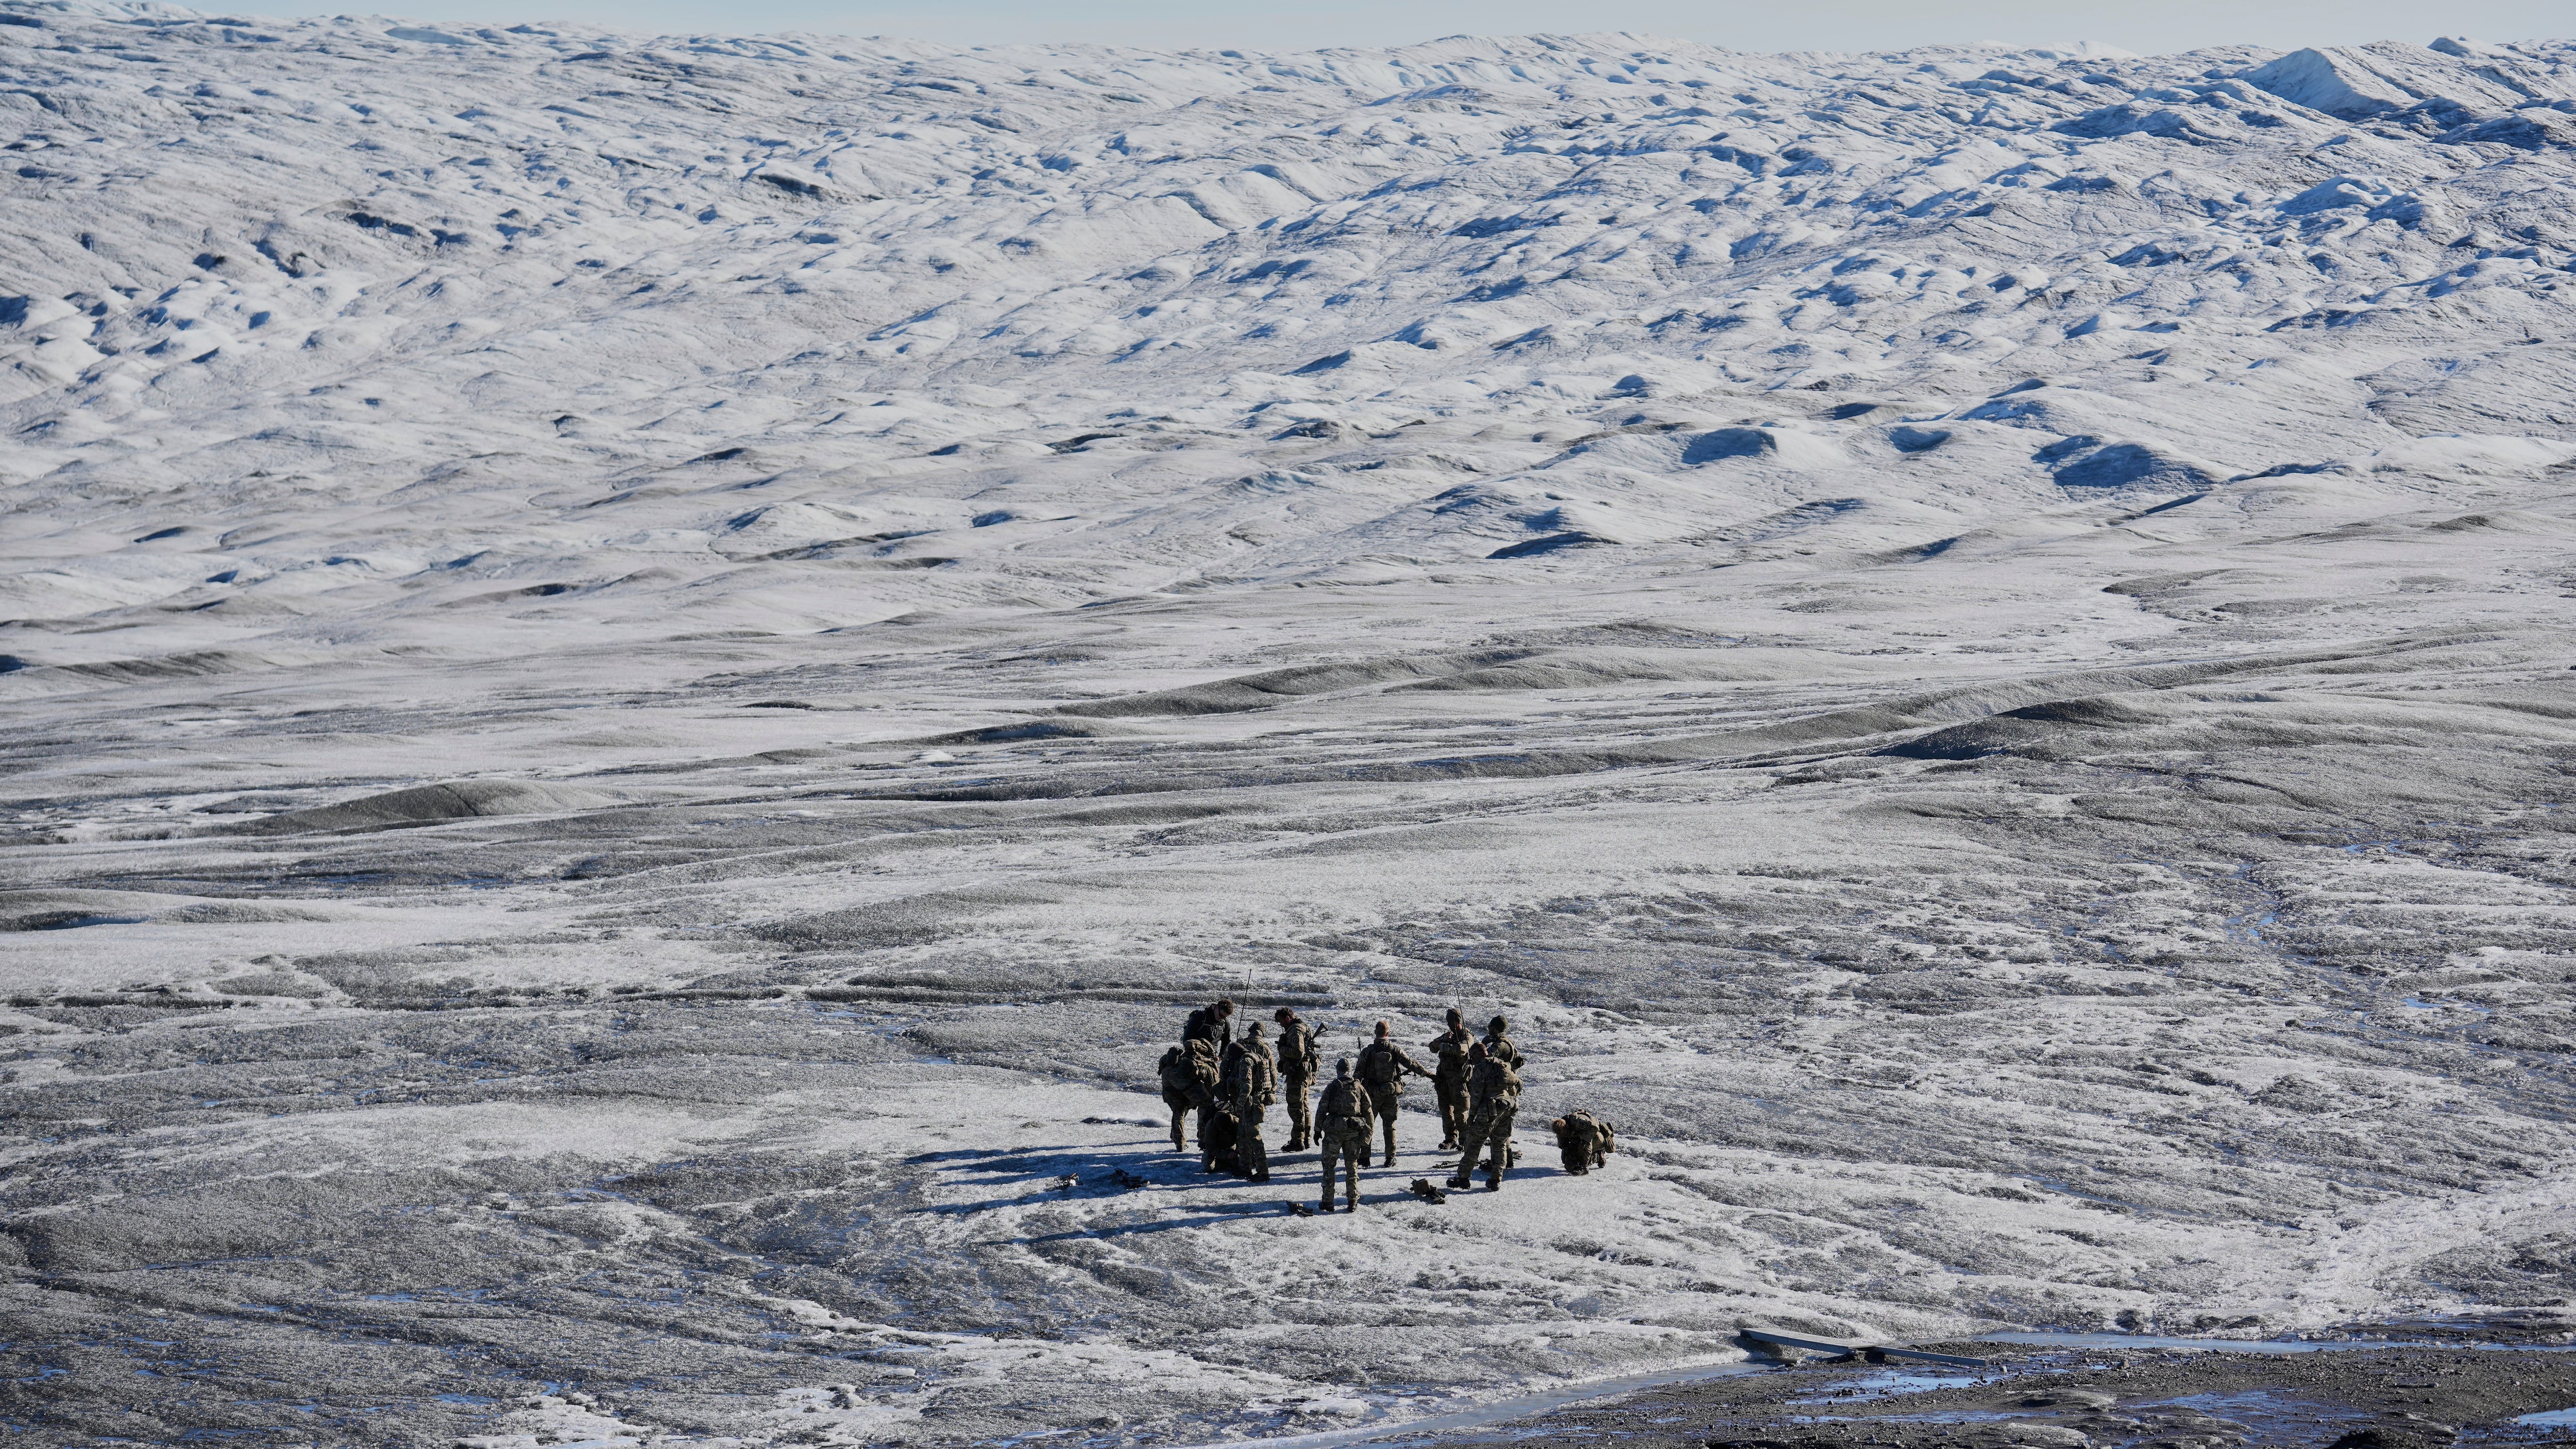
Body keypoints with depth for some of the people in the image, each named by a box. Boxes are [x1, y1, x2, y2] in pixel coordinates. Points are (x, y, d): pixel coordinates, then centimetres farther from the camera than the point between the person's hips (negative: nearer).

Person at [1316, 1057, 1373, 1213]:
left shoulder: (1332, 1087, -2)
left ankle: (1328, 1203, 7)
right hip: (1354, 1131, 3)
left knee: (1329, 1165, 8)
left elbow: (1322, 1109, -3)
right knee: (1352, 1165, 13)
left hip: (1334, 1130, -2)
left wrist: (1317, 1130, 5)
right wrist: (1367, 1133, 17)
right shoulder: (1359, 1088, 6)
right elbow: (1369, 1112, 9)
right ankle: (1353, 1202, 11)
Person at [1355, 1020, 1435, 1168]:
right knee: (1390, 1125, 11)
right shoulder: (1395, 1050, -7)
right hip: (1391, 1094, 1)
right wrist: (1429, 1074, 5)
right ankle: (1390, 1158, 10)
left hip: (1372, 1093, -1)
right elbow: (1411, 1064, -5)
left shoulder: (1367, 1052, -8)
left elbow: (1359, 1074, -5)